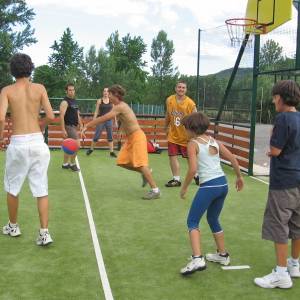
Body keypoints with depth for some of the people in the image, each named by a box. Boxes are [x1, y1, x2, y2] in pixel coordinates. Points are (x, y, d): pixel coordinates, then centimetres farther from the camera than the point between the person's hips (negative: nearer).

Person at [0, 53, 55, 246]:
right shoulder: (39, 88, 4)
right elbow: (50, 116, -2)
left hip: (18, 143, -1)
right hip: (38, 142, 2)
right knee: (41, 190, 6)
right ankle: (44, 233, 1)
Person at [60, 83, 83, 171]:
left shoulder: (74, 101, 14)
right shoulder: (65, 102, -13)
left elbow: (77, 114, 21)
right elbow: (61, 116, -20)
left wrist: (81, 125, 15)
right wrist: (63, 130, -25)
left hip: (74, 126, 9)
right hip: (68, 126, -9)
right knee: (77, 144, -13)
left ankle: (65, 164, 24)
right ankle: (72, 164, 0)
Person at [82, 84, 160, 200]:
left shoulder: (120, 107, -19)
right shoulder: (120, 106, 12)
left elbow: (103, 118, -21)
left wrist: (86, 126, -17)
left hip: (137, 137, -10)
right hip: (130, 138, 10)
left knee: (140, 164, -13)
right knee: (122, 161, 8)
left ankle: (155, 190, -10)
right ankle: (145, 172, 21)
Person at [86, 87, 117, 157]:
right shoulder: (99, 101, -1)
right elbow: (96, 111, -1)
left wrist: (115, 121, 5)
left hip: (109, 120, 2)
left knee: (110, 136, 3)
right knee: (96, 136, 2)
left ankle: (111, 152, 7)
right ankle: (91, 149, 20)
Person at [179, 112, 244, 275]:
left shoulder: (193, 144, -4)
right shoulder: (213, 141, 14)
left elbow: (193, 169, -15)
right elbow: (233, 159, 12)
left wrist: (184, 188, -3)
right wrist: (239, 177, 24)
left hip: (208, 186, -7)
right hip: (223, 184, 7)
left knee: (192, 222, 1)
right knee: (213, 219, 25)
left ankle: (197, 259, -15)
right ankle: (222, 255, 35)